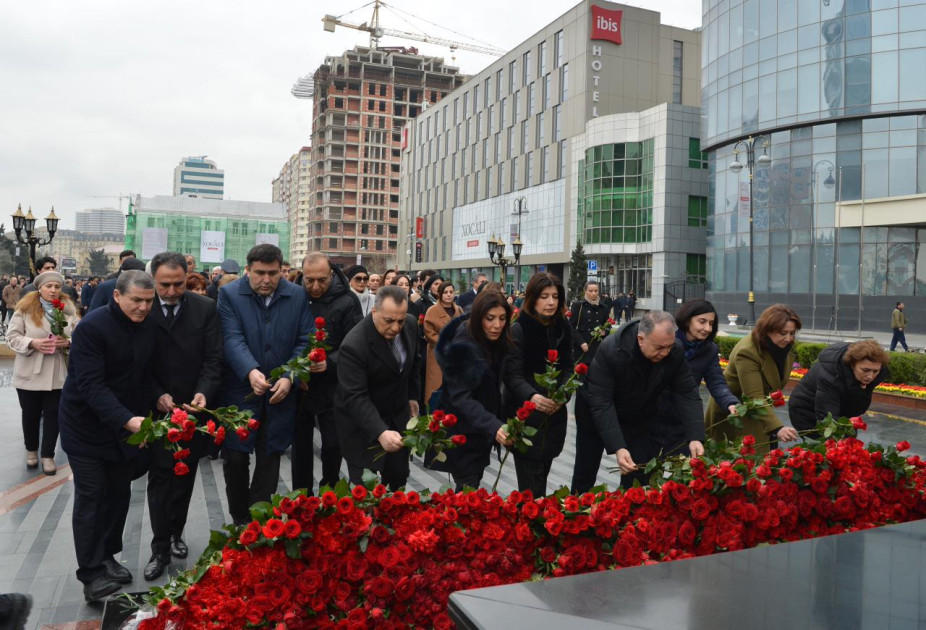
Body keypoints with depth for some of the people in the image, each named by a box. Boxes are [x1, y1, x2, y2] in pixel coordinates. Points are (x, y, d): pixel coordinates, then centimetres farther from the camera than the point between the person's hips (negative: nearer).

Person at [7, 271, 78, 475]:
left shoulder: (69, 309, 1)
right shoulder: (25, 308, -5)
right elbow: (12, 336, -5)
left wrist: (68, 342, -17)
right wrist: (33, 343, -21)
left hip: (57, 374, 1)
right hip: (29, 373, -1)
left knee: (53, 414, 5)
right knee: (30, 414, 13)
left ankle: (48, 455, 18)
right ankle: (31, 450, 35)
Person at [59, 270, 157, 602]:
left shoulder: (148, 326, -1)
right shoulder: (92, 327, -21)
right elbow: (90, 385, -28)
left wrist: (142, 417, 1)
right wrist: (126, 419, -38)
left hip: (127, 424, 6)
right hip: (87, 426, -6)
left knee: (119, 494, 10)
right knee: (91, 497, -3)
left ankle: (107, 557, 26)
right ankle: (91, 575, 5)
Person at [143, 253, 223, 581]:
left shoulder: (205, 309, -5)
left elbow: (213, 359, -5)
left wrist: (203, 393, -19)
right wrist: (157, 395, -14)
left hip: (194, 408, 1)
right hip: (158, 408, -1)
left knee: (185, 475, 13)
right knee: (160, 477, 2)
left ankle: (175, 532, 31)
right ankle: (160, 548, 12)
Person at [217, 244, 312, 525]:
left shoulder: (298, 296, 0)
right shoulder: (229, 294, -5)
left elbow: (305, 341, -2)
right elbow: (233, 339, -17)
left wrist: (290, 378, -16)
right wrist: (251, 372, -34)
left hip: (280, 395, 2)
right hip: (239, 392, -1)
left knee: (270, 459, 10)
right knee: (235, 459, 8)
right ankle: (240, 521, 27)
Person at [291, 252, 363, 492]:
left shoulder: (347, 300, -8)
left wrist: (330, 363, -23)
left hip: (332, 387, -2)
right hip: (297, 386, 2)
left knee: (333, 444, 8)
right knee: (300, 445, 14)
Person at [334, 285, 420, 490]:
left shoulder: (410, 325, -8)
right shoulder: (354, 345, -29)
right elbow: (355, 397, -31)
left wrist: (412, 396, 16)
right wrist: (380, 432, -41)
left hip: (398, 415, 6)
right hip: (362, 423, -6)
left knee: (399, 477, 13)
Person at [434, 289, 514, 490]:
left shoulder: (499, 343, -1)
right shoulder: (462, 347, -24)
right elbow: (460, 397, -29)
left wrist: (498, 423, -3)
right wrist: (493, 426, -40)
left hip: (483, 430, 7)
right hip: (463, 432, -7)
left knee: (475, 484, 17)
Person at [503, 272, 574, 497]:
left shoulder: (563, 328, 5)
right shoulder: (519, 329, -12)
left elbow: (568, 368, 8)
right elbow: (514, 374, -15)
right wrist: (531, 396, -33)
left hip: (554, 413, 5)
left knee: (543, 473, 14)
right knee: (531, 486, -4)